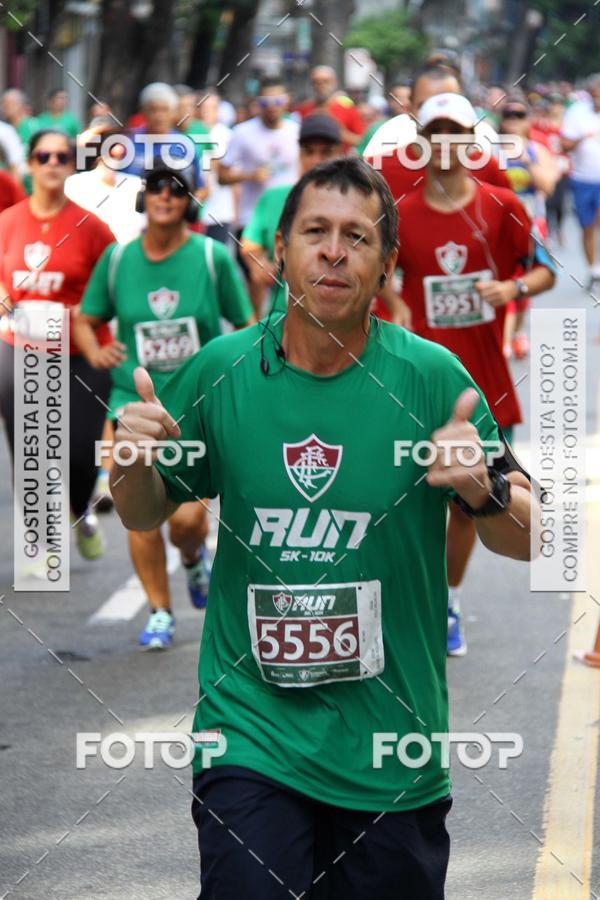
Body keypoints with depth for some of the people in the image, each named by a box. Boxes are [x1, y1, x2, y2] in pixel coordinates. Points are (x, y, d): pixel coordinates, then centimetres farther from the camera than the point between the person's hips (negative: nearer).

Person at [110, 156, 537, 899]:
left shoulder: (432, 377, -5)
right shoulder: (219, 371, -1)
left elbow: (528, 541, -1)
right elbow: (146, 515, 13)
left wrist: (486, 490, -22)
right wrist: (134, 465, -9)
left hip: (394, 760, 0)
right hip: (251, 741, 0)